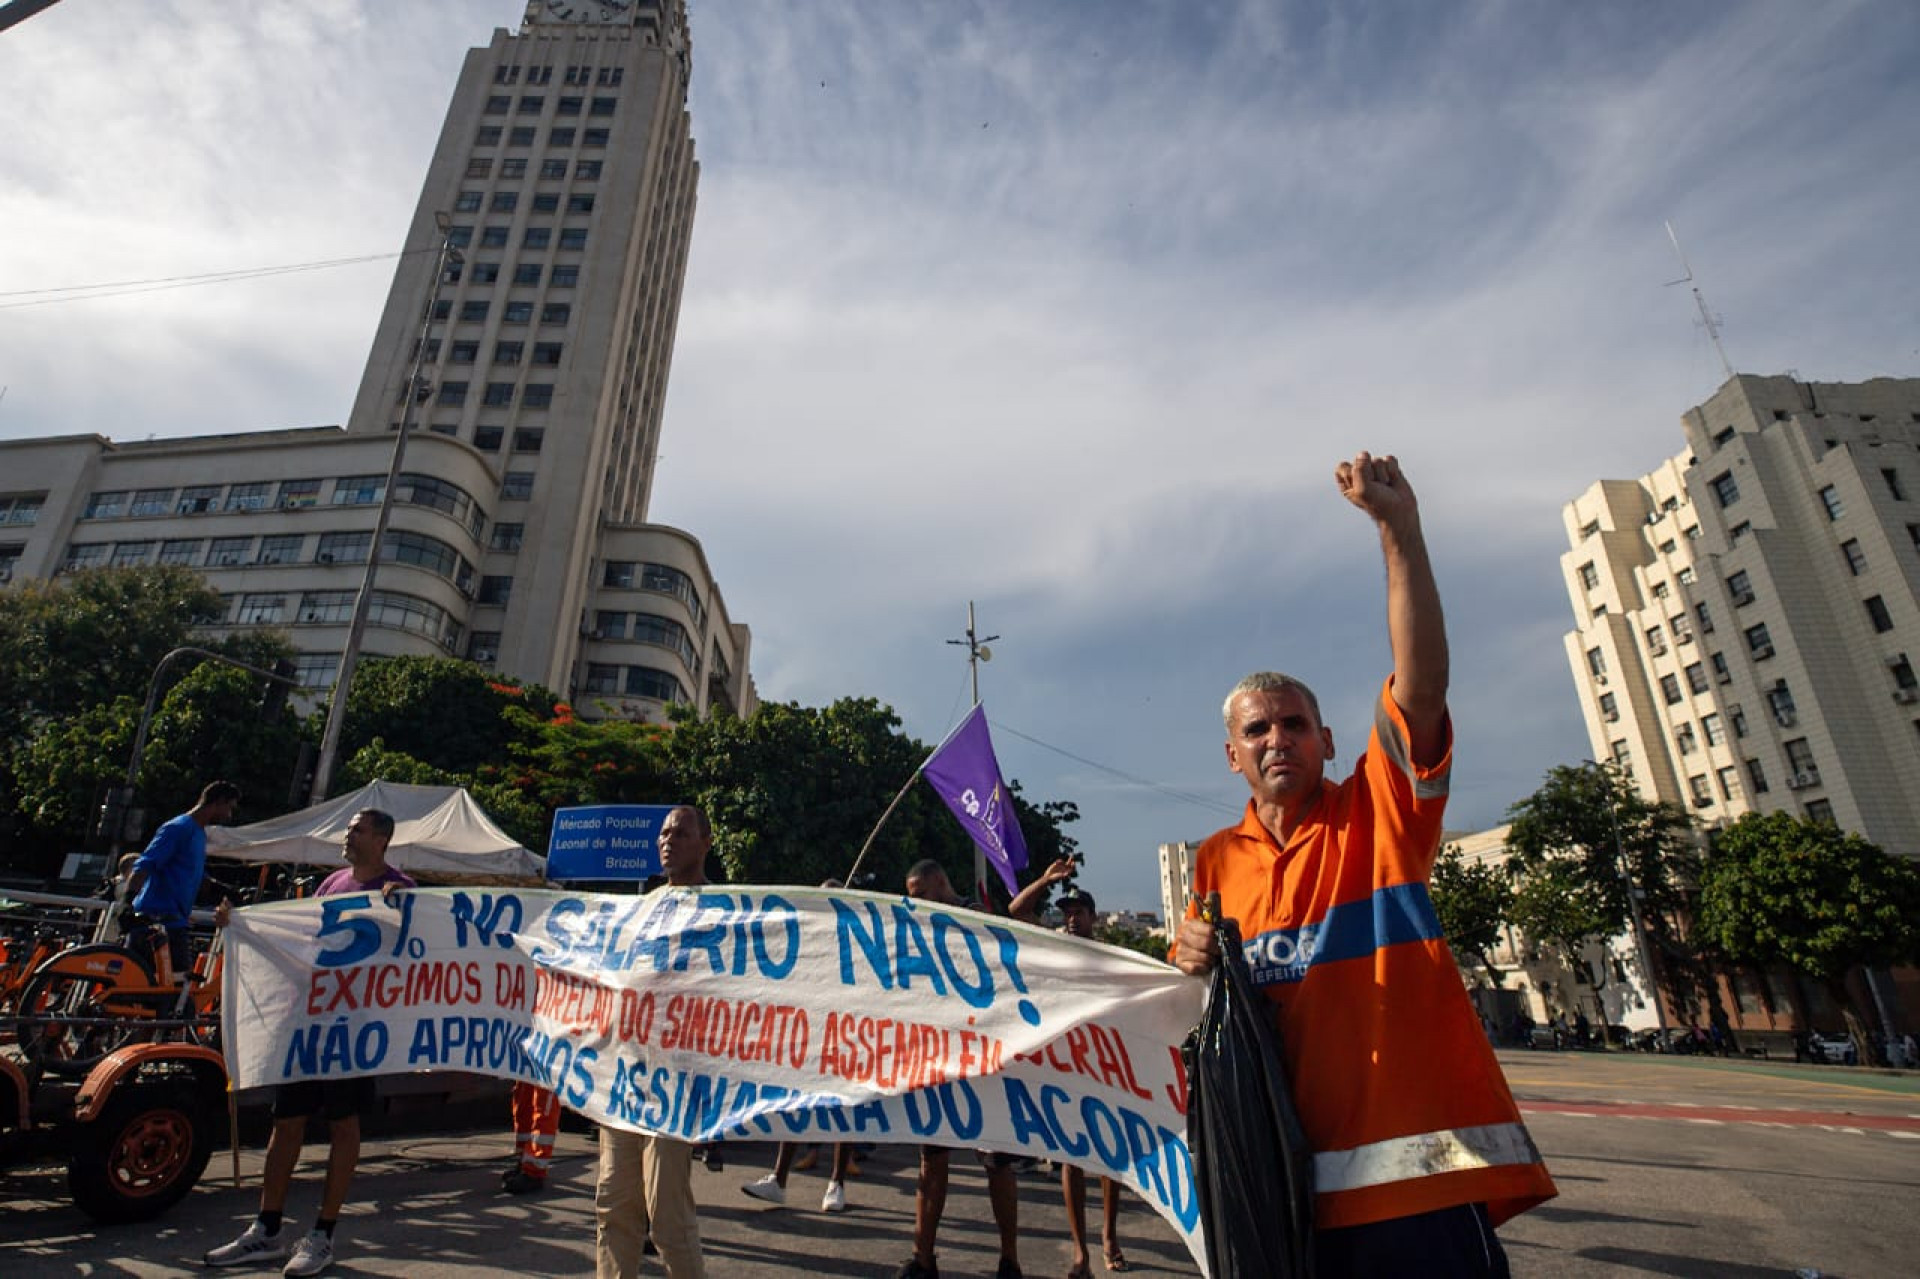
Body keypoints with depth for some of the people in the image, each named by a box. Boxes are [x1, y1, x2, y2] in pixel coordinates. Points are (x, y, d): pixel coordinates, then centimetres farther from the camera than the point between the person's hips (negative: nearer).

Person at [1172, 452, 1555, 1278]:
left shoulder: (1379, 815, -2)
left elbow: (1422, 680, -17)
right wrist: (1193, 959, -7)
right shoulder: (1217, 862, 7)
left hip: (1421, 1173, -3)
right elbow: (1196, 987, 18)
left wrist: (1398, 529, -24)